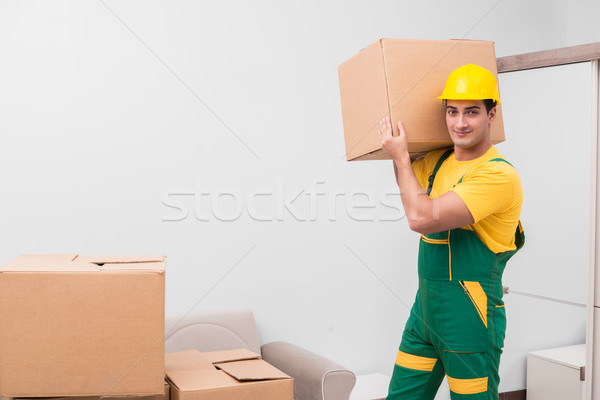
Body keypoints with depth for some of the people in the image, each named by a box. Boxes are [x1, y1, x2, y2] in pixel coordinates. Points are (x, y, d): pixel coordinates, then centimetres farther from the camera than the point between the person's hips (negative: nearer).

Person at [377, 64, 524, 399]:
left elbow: (421, 218, -26)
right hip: (425, 309, 8)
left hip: (471, 319, -7)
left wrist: (401, 156, -15)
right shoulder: (439, 160, 6)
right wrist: (396, 151, 13)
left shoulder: (499, 175, -19)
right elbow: (406, 181, 29)